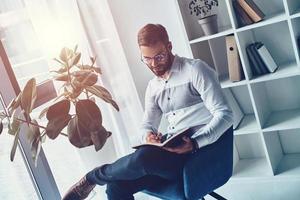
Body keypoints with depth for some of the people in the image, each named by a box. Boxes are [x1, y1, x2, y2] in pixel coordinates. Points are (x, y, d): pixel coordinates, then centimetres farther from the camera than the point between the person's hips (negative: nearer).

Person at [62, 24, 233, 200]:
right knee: (117, 186, -15)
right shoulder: (153, 87, 14)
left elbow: (224, 114, -13)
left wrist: (195, 143, -28)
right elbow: (148, 124, 18)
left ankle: (92, 178, -6)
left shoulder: (195, 69, -7)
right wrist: (148, 135, -8)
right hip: (173, 154, 6)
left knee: (144, 157, -32)